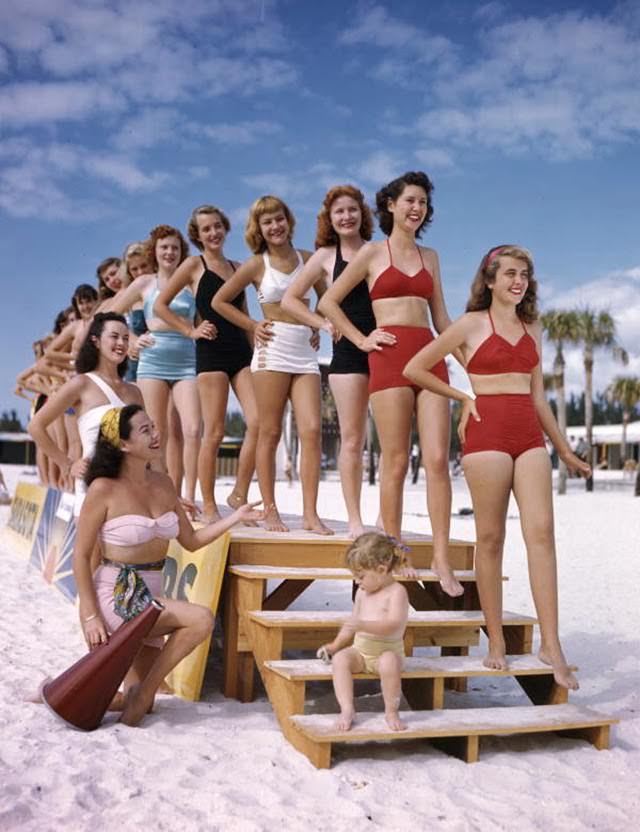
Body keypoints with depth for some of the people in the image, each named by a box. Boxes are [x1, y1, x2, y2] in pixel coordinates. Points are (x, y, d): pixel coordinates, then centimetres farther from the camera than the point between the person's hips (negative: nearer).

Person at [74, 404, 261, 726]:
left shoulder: (163, 483, 6)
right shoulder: (104, 489, -13)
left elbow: (191, 541, 10)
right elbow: (81, 555, -11)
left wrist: (236, 517, 1)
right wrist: (90, 615, -16)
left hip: (150, 596, 7)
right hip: (116, 596, -7)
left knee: (140, 704, 5)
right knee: (201, 619, -24)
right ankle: (146, 690, -8)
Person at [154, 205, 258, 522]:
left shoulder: (237, 267, 18)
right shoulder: (194, 265, 4)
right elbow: (160, 305, 3)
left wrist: (257, 346, 13)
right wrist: (190, 330, -3)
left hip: (241, 350, 5)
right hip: (211, 351, -4)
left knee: (257, 422, -10)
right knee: (214, 433, -4)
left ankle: (239, 495, 4)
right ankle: (209, 507, 5)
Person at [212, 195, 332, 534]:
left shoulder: (307, 259, 12)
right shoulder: (256, 265, 4)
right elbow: (219, 301, 11)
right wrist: (252, 326, 4)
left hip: (305, 353, 3)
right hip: (273, 350, -3)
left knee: (312, 431, -8)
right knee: (270, 433, -1)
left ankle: (310, 513, -6)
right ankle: (270, 511, 6)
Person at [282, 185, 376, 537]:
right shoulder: (325, 256, 10)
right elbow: (290, 299, 11)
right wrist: (323, 323, 0)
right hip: (348, 351, -1)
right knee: (352, 439, 0)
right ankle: (354, 519, 5)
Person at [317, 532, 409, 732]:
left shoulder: (397, 592, -9)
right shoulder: (362, 593, 13)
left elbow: (393, 625, -23)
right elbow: (352, 623, 24)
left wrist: (363, 625, -35)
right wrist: (334, 645, 16)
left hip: (388, 650, -6)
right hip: (360, 649, 6)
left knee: (389, 663, -38)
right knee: (340, 659, -24)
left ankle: (391, 711, -20)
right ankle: (347, 710, -25)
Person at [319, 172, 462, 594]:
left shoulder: (429, 256, 20)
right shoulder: (372, 252, 8)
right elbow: (329, 302, 9)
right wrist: (362, 340, 1)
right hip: (390, 357, -4)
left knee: (438, 460, -6)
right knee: (396, 463, -4)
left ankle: (442, 559, -3)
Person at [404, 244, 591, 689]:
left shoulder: (533, 328, 17)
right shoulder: (472, 324, 3)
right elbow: (415, 369, 5)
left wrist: (565, 450, 22)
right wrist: (463, 397, 4)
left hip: (530, 435, 4)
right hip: (487, 433, -4)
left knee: (541, 532, -6)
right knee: (491, 538, 0)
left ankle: (551, 644, -5)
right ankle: (496, 643, 9)